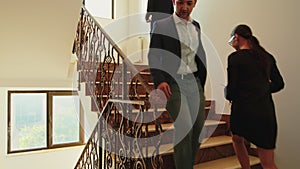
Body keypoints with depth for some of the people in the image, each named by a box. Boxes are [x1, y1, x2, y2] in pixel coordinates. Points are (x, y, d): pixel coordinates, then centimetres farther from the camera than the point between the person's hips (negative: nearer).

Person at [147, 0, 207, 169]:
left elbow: (201, 55, 19)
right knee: (184, 127, -16)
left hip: (194, 82, 6)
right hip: (173, 83, -5)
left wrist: (202, 84, 14)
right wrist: (159, 81, -20)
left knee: (199, 126, 7)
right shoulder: (161, 25, -1)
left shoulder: (196, 26, 15)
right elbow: (153, 56, -5)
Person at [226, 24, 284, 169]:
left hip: (243, 109, -4)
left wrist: (228, 95, 10)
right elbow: (279, 84, 15)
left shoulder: (235, 57, -8)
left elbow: (231, 90, -11)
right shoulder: (266, 56, 10)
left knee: (237, 139, 28)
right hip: (266, 110, 5)